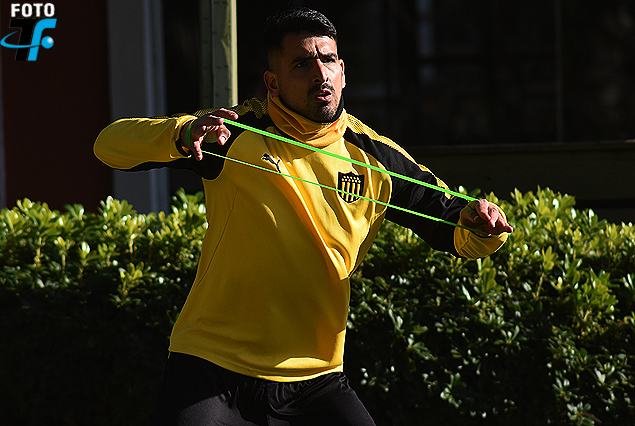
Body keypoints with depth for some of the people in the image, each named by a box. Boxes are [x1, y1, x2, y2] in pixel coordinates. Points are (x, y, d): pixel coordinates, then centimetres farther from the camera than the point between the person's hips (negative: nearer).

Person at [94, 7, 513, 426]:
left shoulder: (373, 157, 2)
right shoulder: (235, 133, -7)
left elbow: (453, 228, 7)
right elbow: (110, 144, -13)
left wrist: (479, 225, -18)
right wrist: (181, 135, -34)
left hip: (316, 382, 3)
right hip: (212, 373, -3)